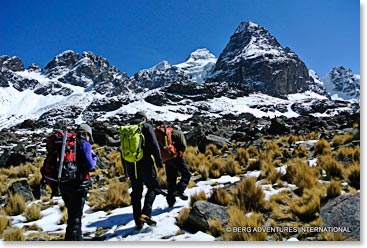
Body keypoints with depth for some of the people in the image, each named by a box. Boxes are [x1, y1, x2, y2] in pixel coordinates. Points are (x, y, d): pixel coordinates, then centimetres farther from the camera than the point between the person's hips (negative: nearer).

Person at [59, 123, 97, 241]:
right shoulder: (85, 145, -7)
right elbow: (90, 166, -13)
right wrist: (95, 157, 5)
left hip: (63, 185, 7)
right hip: (77, 185, -7)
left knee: (72, 213, 22)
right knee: (75, 217, 2)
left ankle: (77, 238, 35)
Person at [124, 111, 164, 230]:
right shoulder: (147, 127, 2)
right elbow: (154, 145, -9)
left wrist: (126, 170, 22)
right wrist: (159, 162, -6)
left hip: (130, 164, 5)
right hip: (145, 162, -5)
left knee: (136, 192, 12)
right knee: (154, 187, 6)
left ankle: (138, 222, 12)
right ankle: (145, 214, -12)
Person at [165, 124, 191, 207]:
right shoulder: (179, 133, 6)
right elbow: (183, 145, -6)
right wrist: (180, 152, 10)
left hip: (167, 158, 5)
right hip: (176, 157, -5)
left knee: (170, 179, 10)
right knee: (186, 174, 5)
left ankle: (171, 201, 10)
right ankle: (179, 190, -15)